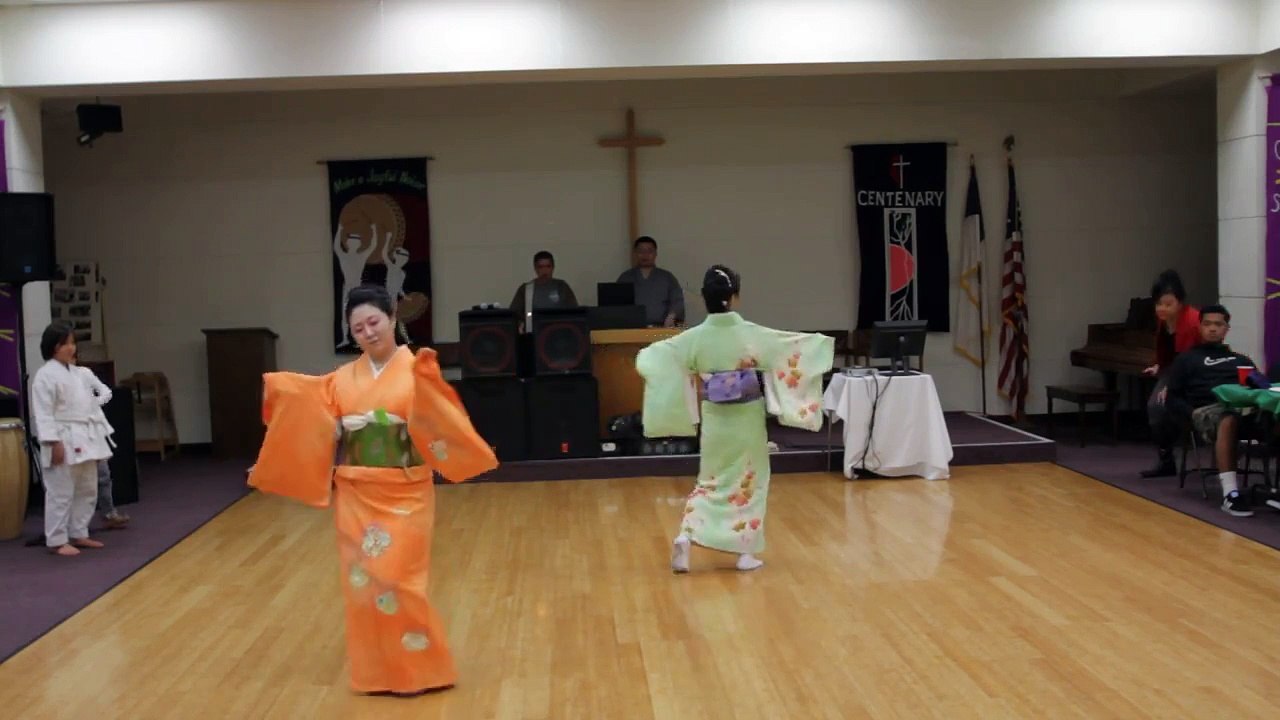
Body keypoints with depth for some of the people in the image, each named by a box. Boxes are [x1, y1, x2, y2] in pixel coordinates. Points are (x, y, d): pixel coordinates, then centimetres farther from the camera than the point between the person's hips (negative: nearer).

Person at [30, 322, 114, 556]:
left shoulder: (75, 372, 16)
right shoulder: (46, 375, -12)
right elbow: (43, 413, -17)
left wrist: (98, 437, 18)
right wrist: (54, 443, -22)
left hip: (84, 440, 9)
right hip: (63, 441, -9)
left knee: (87, 490, 15)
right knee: (61, 493, -4)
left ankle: (78, 534, 26)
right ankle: (57, 541, 4)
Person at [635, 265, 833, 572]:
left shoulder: (694, 337, -8)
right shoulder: (752, 334, -14)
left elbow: (656, 356, 2)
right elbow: (792, 348, -6)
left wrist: (643, 355, 24)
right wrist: (822, 344, 11)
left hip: (715, 420, 2)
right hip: (747, 420, -2)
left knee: (711, 480, 17)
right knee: (749, 481, 12)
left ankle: (687, 535, -2)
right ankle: (746, 551, 14)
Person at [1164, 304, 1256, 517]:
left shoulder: (1241, 360, 34)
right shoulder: (1187, 359, 24)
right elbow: (1173, 398, 15)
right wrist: (1192, 413, -6)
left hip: (1244, 407, 3)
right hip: (1207, 409, -3)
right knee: (1227, 421, -41)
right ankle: (1230, 493, -50)